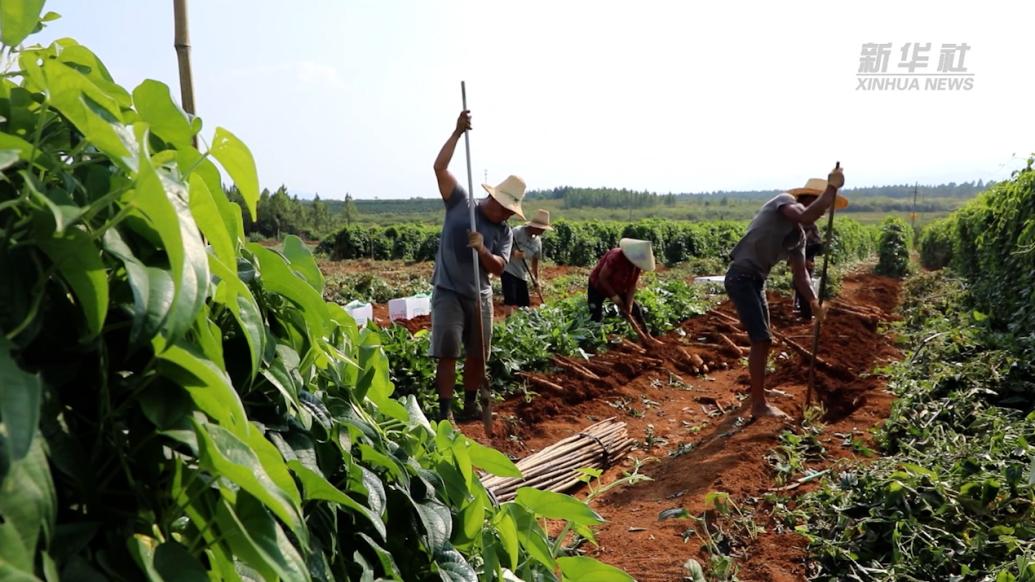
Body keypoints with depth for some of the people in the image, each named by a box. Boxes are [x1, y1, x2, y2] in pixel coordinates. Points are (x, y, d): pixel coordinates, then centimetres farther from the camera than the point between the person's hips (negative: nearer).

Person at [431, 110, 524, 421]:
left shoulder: (505, 232, 3)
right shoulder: (460, 203, -3)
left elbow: (498, 268, -4)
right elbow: (440, 167, -11)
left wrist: (482, 249, -23)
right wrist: (458, 132, -17)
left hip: (479, 296, 4)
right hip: (448, 293, -4)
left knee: (478, 355, 9)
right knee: (448, 354, -6)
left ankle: (471, 403, 26)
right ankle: (445, 411, 2)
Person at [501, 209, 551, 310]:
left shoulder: (538, 242, 6)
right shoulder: (517, 232, -14)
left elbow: (535, 261, 15)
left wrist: (537, 280, 13)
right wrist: (513, 253, -30)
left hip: (522, 275, 7)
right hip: (509, 270, -7)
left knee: (525, 304, 6)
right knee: (510, 300, -15)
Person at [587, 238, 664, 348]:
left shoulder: (637, 264, -14)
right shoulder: (616, 257, -35)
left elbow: (632, 286, -8)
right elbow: (602, 277, -29)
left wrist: (628, 304, -16)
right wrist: (614, 296, -26)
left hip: (617, 288, 6)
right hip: (598, 286, -6)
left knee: (635, 309, 2)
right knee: (596, 317, -14)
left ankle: (647, 338, 9)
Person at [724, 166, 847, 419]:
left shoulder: (799, 236, 15)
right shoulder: (783, 201, -8)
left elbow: (800, 273, 13)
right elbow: (806, 216, -30)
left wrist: (814, 301, 0)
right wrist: (832, 187, -20)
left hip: (756, 281, 10)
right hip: (741, 277, -10)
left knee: (761, 340, 20)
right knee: (762, 340, -11)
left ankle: (756, 392, 39)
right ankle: (759, 405, -3)